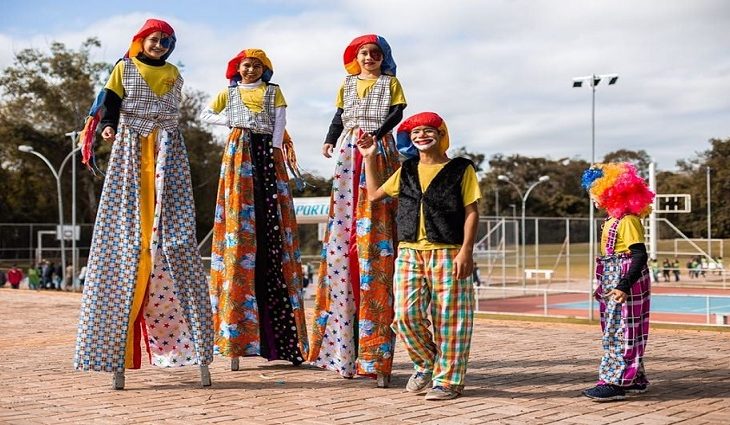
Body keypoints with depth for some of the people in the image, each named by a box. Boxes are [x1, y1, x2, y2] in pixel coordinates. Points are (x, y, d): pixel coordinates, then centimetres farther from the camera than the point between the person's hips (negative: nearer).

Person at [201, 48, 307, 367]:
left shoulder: (273, 92, 16)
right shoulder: (229, 92, 19)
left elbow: (280, 121, 5)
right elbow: (206, 115, 22)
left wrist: (276, 147, -9)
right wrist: (229, 120, 7)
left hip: (267, 152, 0)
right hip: (239, 154, 0)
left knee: (271, 223, -7)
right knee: (240, 224, -8)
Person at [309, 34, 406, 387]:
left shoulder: (390, 84, 9)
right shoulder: (347, 84, 19)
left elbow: (396, 114, -3)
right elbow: (339, 116, 16)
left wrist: (375, 134, -21)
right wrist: (330, 141, -3)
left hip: (379, 152, -3)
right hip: (348, 153, 4)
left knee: (375, 230, -10)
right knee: (344, 228, -3)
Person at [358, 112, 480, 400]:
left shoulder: (461, 169, 3)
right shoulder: (406, 171, 17)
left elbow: (471, 212, -1)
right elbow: (374, 194, 26)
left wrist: (466, 250, -12)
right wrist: (369, 159, 21)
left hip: (448, 254, -4)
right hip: (409, 252, 4)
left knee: (448, 318, -2)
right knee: (406, 314, -4)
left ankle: (448, 379, 8)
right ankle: (426, 363, 20)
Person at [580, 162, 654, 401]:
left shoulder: (628, 220, -16)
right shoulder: (611, 220, 13)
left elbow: (639, 255, -21)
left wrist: (624, 286, -27)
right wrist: (603, 285, 25)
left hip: (627, 285, -10)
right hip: (612, 283, 10)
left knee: (620, 332, -8)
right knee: (619, 332, 14)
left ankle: (614, 383, -7)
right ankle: (634, 380, 22)